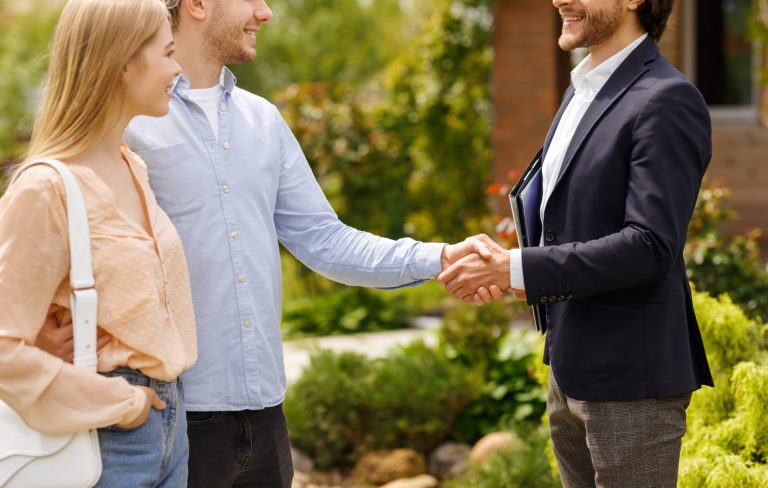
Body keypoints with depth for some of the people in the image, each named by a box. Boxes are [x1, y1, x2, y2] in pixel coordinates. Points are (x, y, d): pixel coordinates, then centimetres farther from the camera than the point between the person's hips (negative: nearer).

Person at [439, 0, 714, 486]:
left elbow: (651, 245, -23)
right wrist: (499, 267, 6)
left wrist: (517, 269, -22)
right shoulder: (582, 92, 14)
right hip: (571, 373, 9)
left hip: (631, 380, -9)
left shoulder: (668, 101, -16)